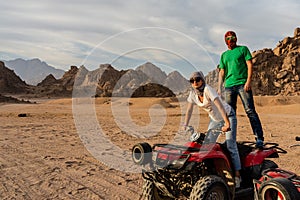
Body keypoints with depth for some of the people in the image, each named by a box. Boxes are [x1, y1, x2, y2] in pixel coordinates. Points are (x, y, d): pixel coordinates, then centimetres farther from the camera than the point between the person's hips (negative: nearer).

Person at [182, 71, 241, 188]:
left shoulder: (208, 89, -28)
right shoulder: (193, 93, -9)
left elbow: (219, 105, -37)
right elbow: (189, 110, -5)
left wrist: (227, 123, -45)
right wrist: (185, 126, -14)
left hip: (228, 116, -7)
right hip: (214, 119, 7)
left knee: (230, 145, -15)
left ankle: (237, 175, -10)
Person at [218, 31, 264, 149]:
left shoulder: (243, 49, 11)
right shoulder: (224, 55, 23)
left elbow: (250, 65, 2)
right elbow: (222, 72, 21)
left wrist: (248, 81, -11)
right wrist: (219, 88, 11)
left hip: (243, 84, -4)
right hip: (229, 86, 4)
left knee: (250, 111, -10)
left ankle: (259, 138, -9)